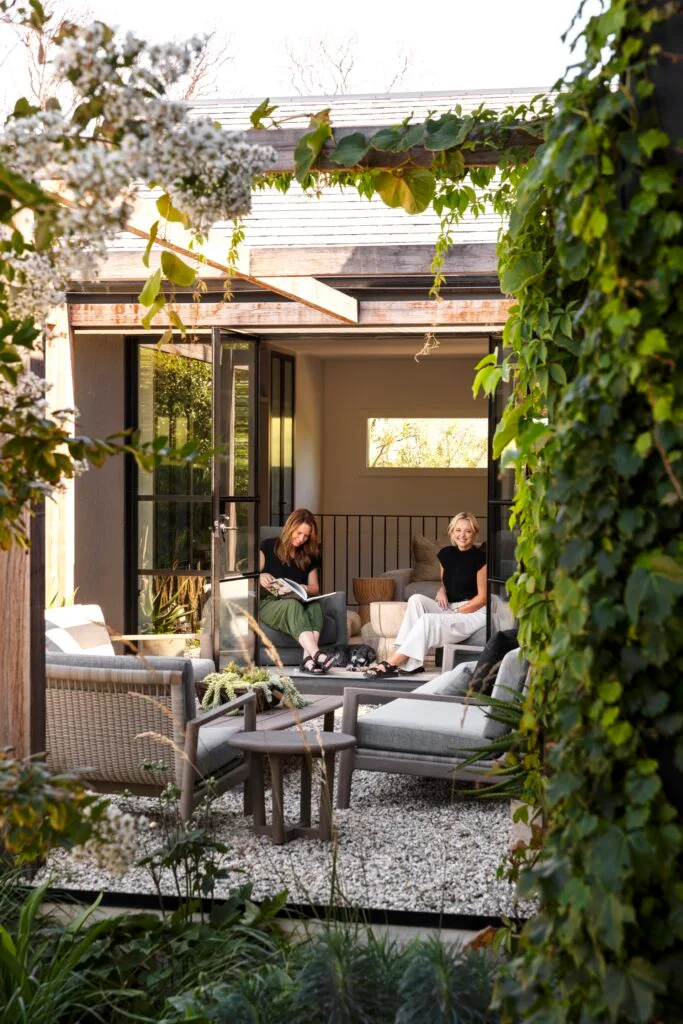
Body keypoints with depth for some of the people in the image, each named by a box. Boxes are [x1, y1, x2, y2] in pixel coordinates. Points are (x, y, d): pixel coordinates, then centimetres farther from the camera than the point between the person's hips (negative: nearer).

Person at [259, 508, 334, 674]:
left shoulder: (309, 556, 15)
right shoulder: (268, 547, 3)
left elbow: (315, 588, 16)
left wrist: (302, 589, -7)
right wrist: (260, 578, -21)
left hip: (298, 601, 4)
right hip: (268, 603, -4)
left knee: (315, 606, -32)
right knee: (293, 605, -39)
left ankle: (308, 658, -51)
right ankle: (317, 654, -59)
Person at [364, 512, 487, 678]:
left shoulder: (479, 558, -11)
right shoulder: (446, 554, 7)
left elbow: (482, 598, -10)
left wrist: (455, 612, -13)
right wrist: (441, 590, -2)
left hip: (473, 613, -7)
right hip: (450, 608, 7)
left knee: (428, 620, -29)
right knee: (416, 599, -19)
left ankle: (392, 663, -27)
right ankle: (412, 663, -27)